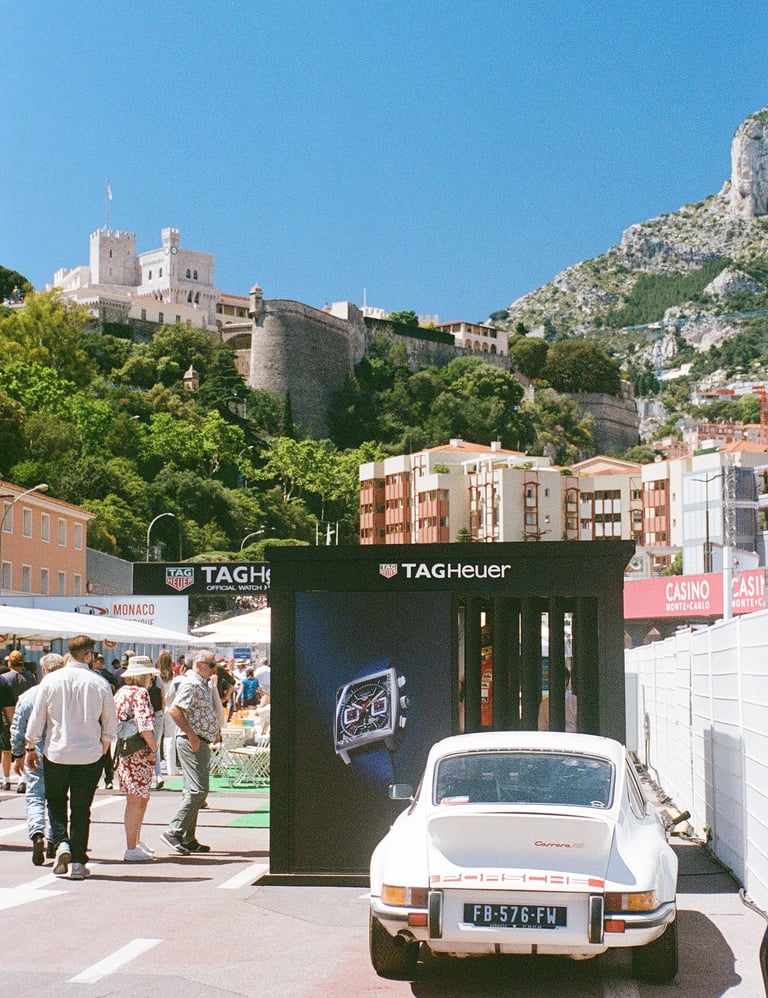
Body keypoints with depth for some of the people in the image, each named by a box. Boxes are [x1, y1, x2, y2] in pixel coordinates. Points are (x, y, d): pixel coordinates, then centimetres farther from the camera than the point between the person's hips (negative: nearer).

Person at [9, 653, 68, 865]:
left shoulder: (28, 696, -4)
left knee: (34, 798, 1)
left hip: (35, 757, -1)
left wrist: (18, 755, 16)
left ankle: (37, 834, -22)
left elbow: (17, 730, 3)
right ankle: (54, 843, 18)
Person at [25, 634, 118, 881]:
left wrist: (30, 748, 12)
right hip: (89, 756, 0)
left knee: (55, 802, 19)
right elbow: (111, 725, 2)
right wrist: (103, 747, 20)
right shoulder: (99, 684, -6)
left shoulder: (51, 680, -5)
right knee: (81, 809, 7)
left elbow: (36, 719, 0)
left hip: (56, 753, 0)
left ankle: (62, 843, -2)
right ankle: (78, 862, 7)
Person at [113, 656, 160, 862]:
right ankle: (131, 849, -1)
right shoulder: (140, 693, -13)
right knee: (135, 800, -4)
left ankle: (136, 842, 28)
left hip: (122, 751, 9)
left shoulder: (120, 692, 14)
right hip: (138, 753, -9)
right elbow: (144, 724, -24)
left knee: (142, 799, 20)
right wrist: (153, 747, -13)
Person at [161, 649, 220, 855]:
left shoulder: (204, 684, 18)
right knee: (198, 789, -14)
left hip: (200, 743, 11)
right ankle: (173, 832, -12)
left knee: (195, 791, 11)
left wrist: (215, 732, 15)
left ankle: (188, 839, 15)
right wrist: (191, 736, -24)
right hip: (192, 743, -11)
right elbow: (175, 710, -24)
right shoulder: (191, 684, -14)